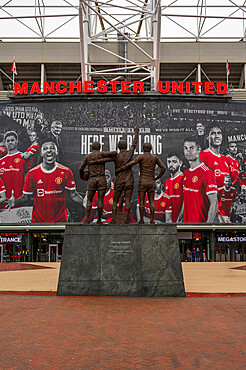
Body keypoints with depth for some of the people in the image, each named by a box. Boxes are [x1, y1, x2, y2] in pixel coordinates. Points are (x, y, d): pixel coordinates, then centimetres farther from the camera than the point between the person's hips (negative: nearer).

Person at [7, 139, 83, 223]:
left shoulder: (66, 172, -3)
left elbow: (73, 195, -2)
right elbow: (26, 197, 2)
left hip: (61, 219, 0)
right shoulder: (32, 173, -3)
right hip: (38, 220, 0)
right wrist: (15, 202, -18)